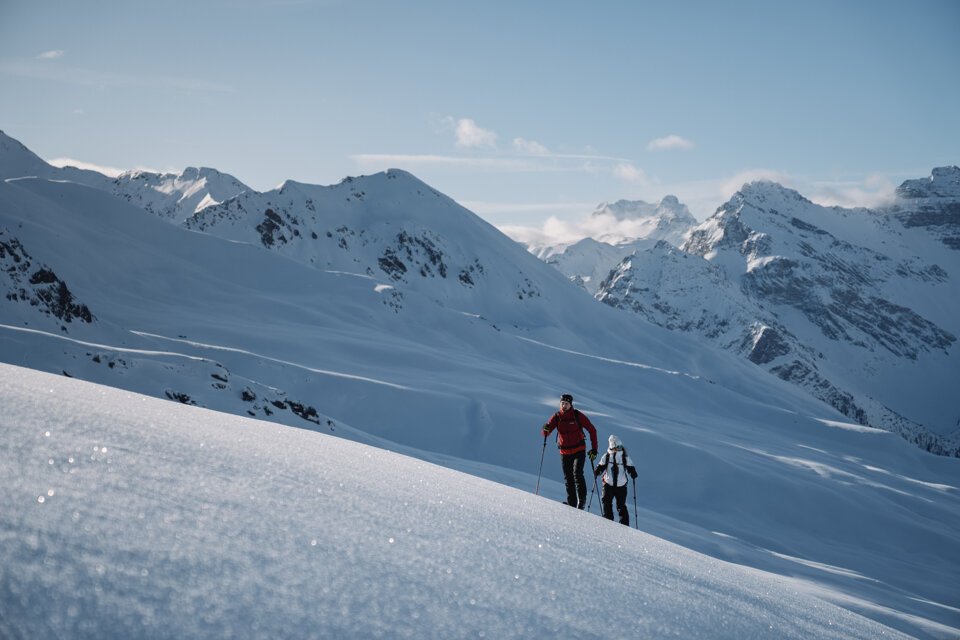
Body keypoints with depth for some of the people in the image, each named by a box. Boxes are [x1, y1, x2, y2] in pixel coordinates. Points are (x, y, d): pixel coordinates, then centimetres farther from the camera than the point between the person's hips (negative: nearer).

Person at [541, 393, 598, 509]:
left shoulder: (577, 415, -8)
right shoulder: (557, 416, -1)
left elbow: (592, 430, -2)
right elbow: (545, 433, -4)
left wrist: (594, 449, -6)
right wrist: (546, 429, -30)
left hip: (579, 450, -3)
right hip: (564, 451, 3)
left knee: (577, 473, -19)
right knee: (568, 478, 6)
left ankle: (582, 500, -10)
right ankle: (572, 503, 14)